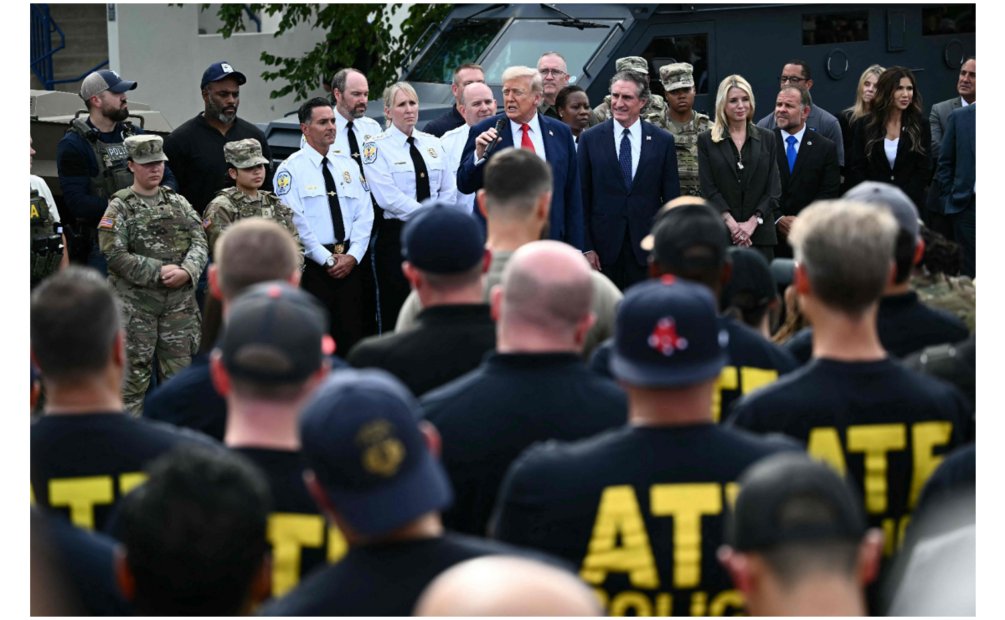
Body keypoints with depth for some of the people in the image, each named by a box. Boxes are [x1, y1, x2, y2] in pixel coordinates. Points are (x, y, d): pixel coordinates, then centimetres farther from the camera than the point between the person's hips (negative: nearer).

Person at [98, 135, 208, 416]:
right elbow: (115, 255, -11)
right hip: (135, 302, -4)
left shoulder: (178, 203, 12)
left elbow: (200, 242, 5)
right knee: (134, 373, -2)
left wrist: (186, 271, -15)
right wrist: (158, 272, -17)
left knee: (178, 369, 7)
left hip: (179, 301, 4)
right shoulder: (120, 208, -1)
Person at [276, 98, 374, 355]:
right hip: (311, 266, -5)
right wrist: (327, 259, -13)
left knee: (351, 337, 4)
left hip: (349, 264, 5)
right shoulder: (292, 168, -3)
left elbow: (364, 215, 10)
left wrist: (352, 256, -5)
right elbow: (294, 221, -11)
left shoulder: (349, 166, 15)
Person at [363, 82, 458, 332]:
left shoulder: (434, 145, 15)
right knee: (395, 314, -5)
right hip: (396, 235, -5)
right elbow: (388, 197, -12)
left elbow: (449, 190, 11)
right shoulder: (376, 147, -2)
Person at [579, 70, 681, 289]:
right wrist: (586, 247, -4)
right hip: (604, 244, 0)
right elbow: (582, 197, 3)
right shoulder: (591, 139, 4)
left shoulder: (663, 141, 5)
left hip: (646, 245, 0)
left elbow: (671, 198, 6)